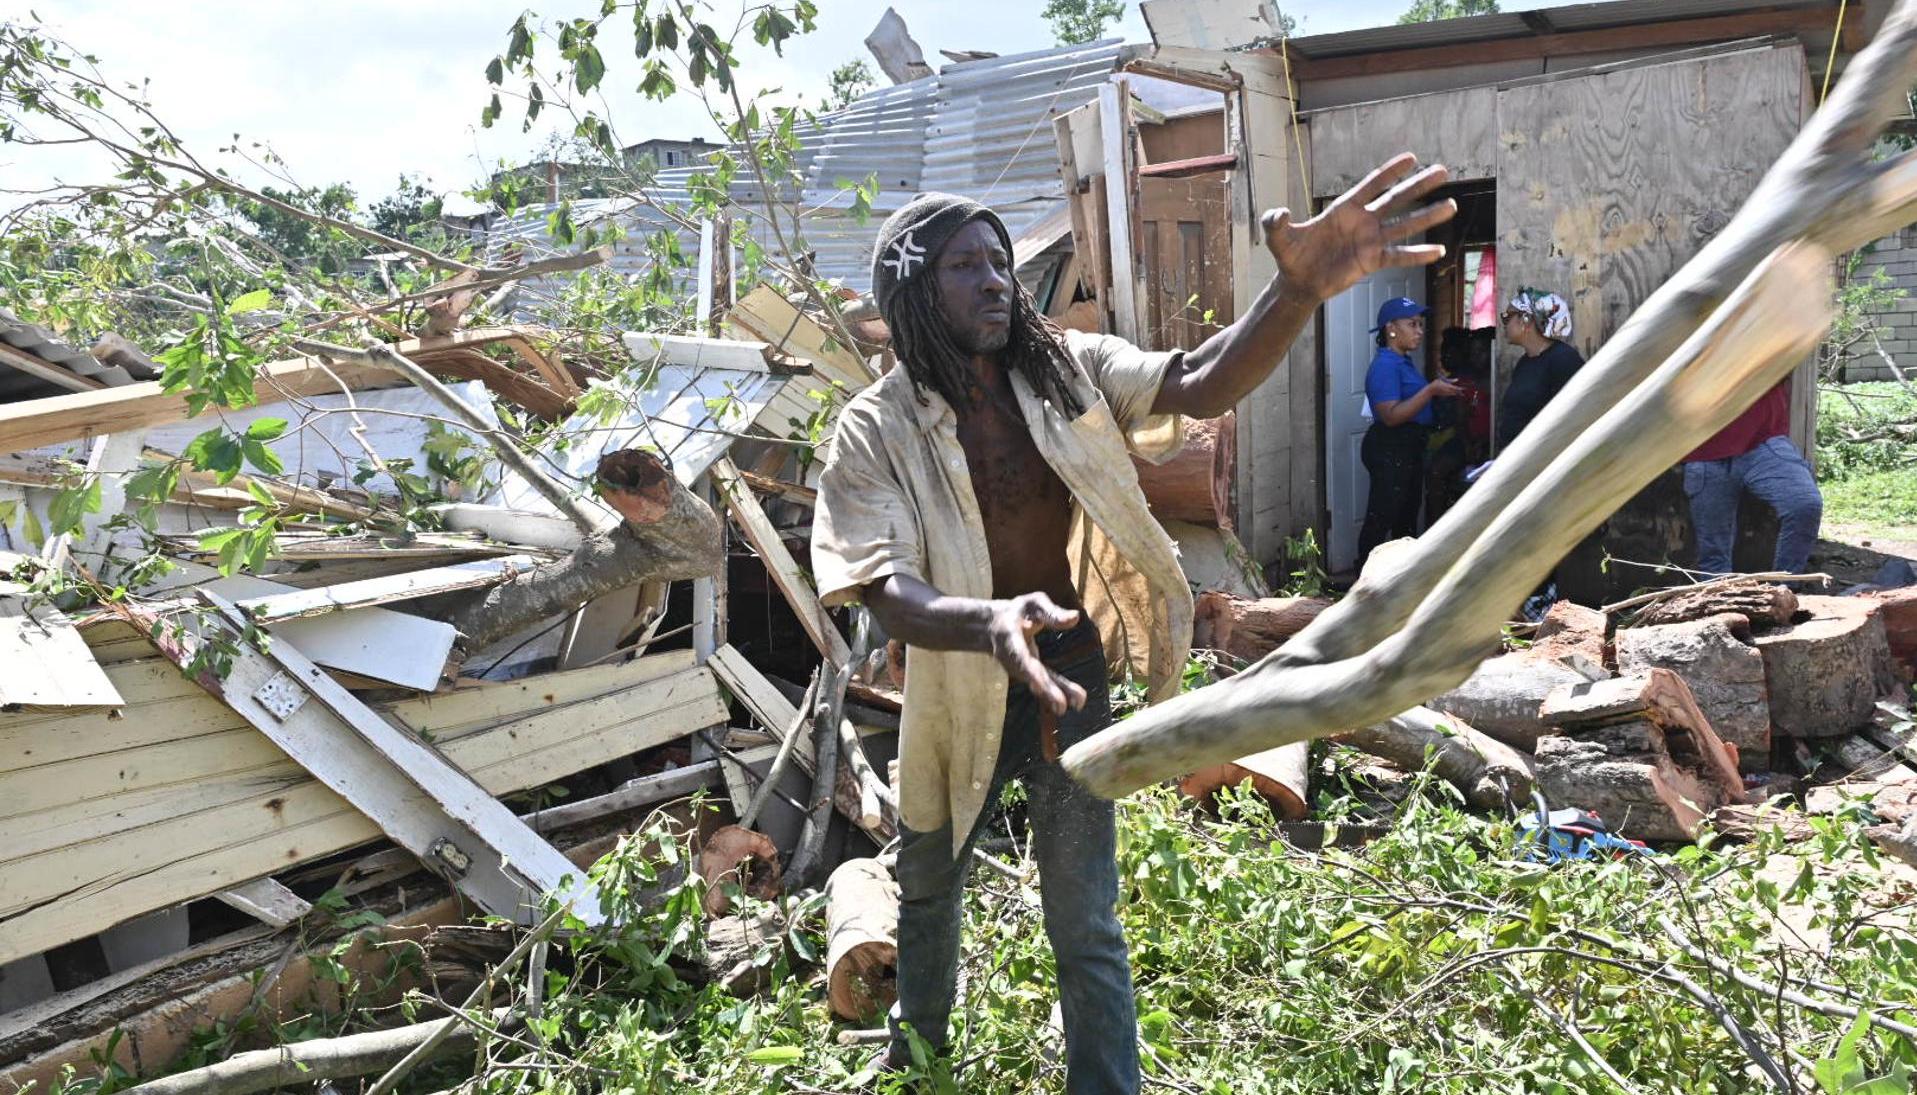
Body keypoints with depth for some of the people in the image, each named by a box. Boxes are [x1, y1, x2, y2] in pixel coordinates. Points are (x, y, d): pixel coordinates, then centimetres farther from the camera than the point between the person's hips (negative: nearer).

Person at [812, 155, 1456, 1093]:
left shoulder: (1066, 370, -9)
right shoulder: (876, 430, -14)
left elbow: (1200, 384, -24)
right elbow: (884, 587, -24)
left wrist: (1299, 292, -43)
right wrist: (991, 621, -46)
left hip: (1070, 683, -1)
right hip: (955, 691, 1)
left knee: (1087, 930, 6)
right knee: (927, 887, 26)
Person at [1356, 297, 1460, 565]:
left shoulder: (1404, 362, 14)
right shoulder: (1385, 365, -17)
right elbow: (1391, 416, -26)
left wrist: (1439, 390, 11)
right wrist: (1430, 390, -26)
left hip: (1409, 450, 11)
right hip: (1390, 452, -11)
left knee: (1407, 519, 19)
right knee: (1380, 522, -8)